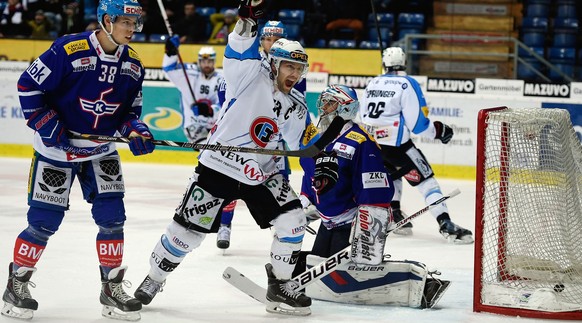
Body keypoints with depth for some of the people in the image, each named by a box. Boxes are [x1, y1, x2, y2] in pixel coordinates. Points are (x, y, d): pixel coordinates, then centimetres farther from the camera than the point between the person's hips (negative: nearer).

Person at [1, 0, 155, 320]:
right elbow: (28, 86, -13)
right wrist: (46, 123, -17)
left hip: (101, 151, 5)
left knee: (112, 216, -2)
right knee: (44, 220, -4)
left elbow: (129, 111, 9)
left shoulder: (133, 65, 0)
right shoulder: (68, 50, -19)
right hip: (56, 147, -5)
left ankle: (112, 288, 11)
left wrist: (136, 131, -10)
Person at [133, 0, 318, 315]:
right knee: (188, 229, -3)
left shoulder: (295, 110, 7)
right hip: (218, 167, -5)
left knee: (292, 219, -9)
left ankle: (280, 288, 5)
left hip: (260, 174, 5)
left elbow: (304, 147, 15)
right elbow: (240, 49, -27)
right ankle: (153, 279, 19)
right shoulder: (251, 75, -9)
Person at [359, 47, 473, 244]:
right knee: (426, 181, -5)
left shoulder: (373, 84, 11)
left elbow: (364, 117, 19)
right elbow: (418, 123, -12)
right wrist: (439, 131, 4)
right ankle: (446, 225, -18)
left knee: (392, 175, 32)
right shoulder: (407, 84, -8)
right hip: (395, 144, -6)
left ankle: (394, 216, 26)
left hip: (371, 144, 6)